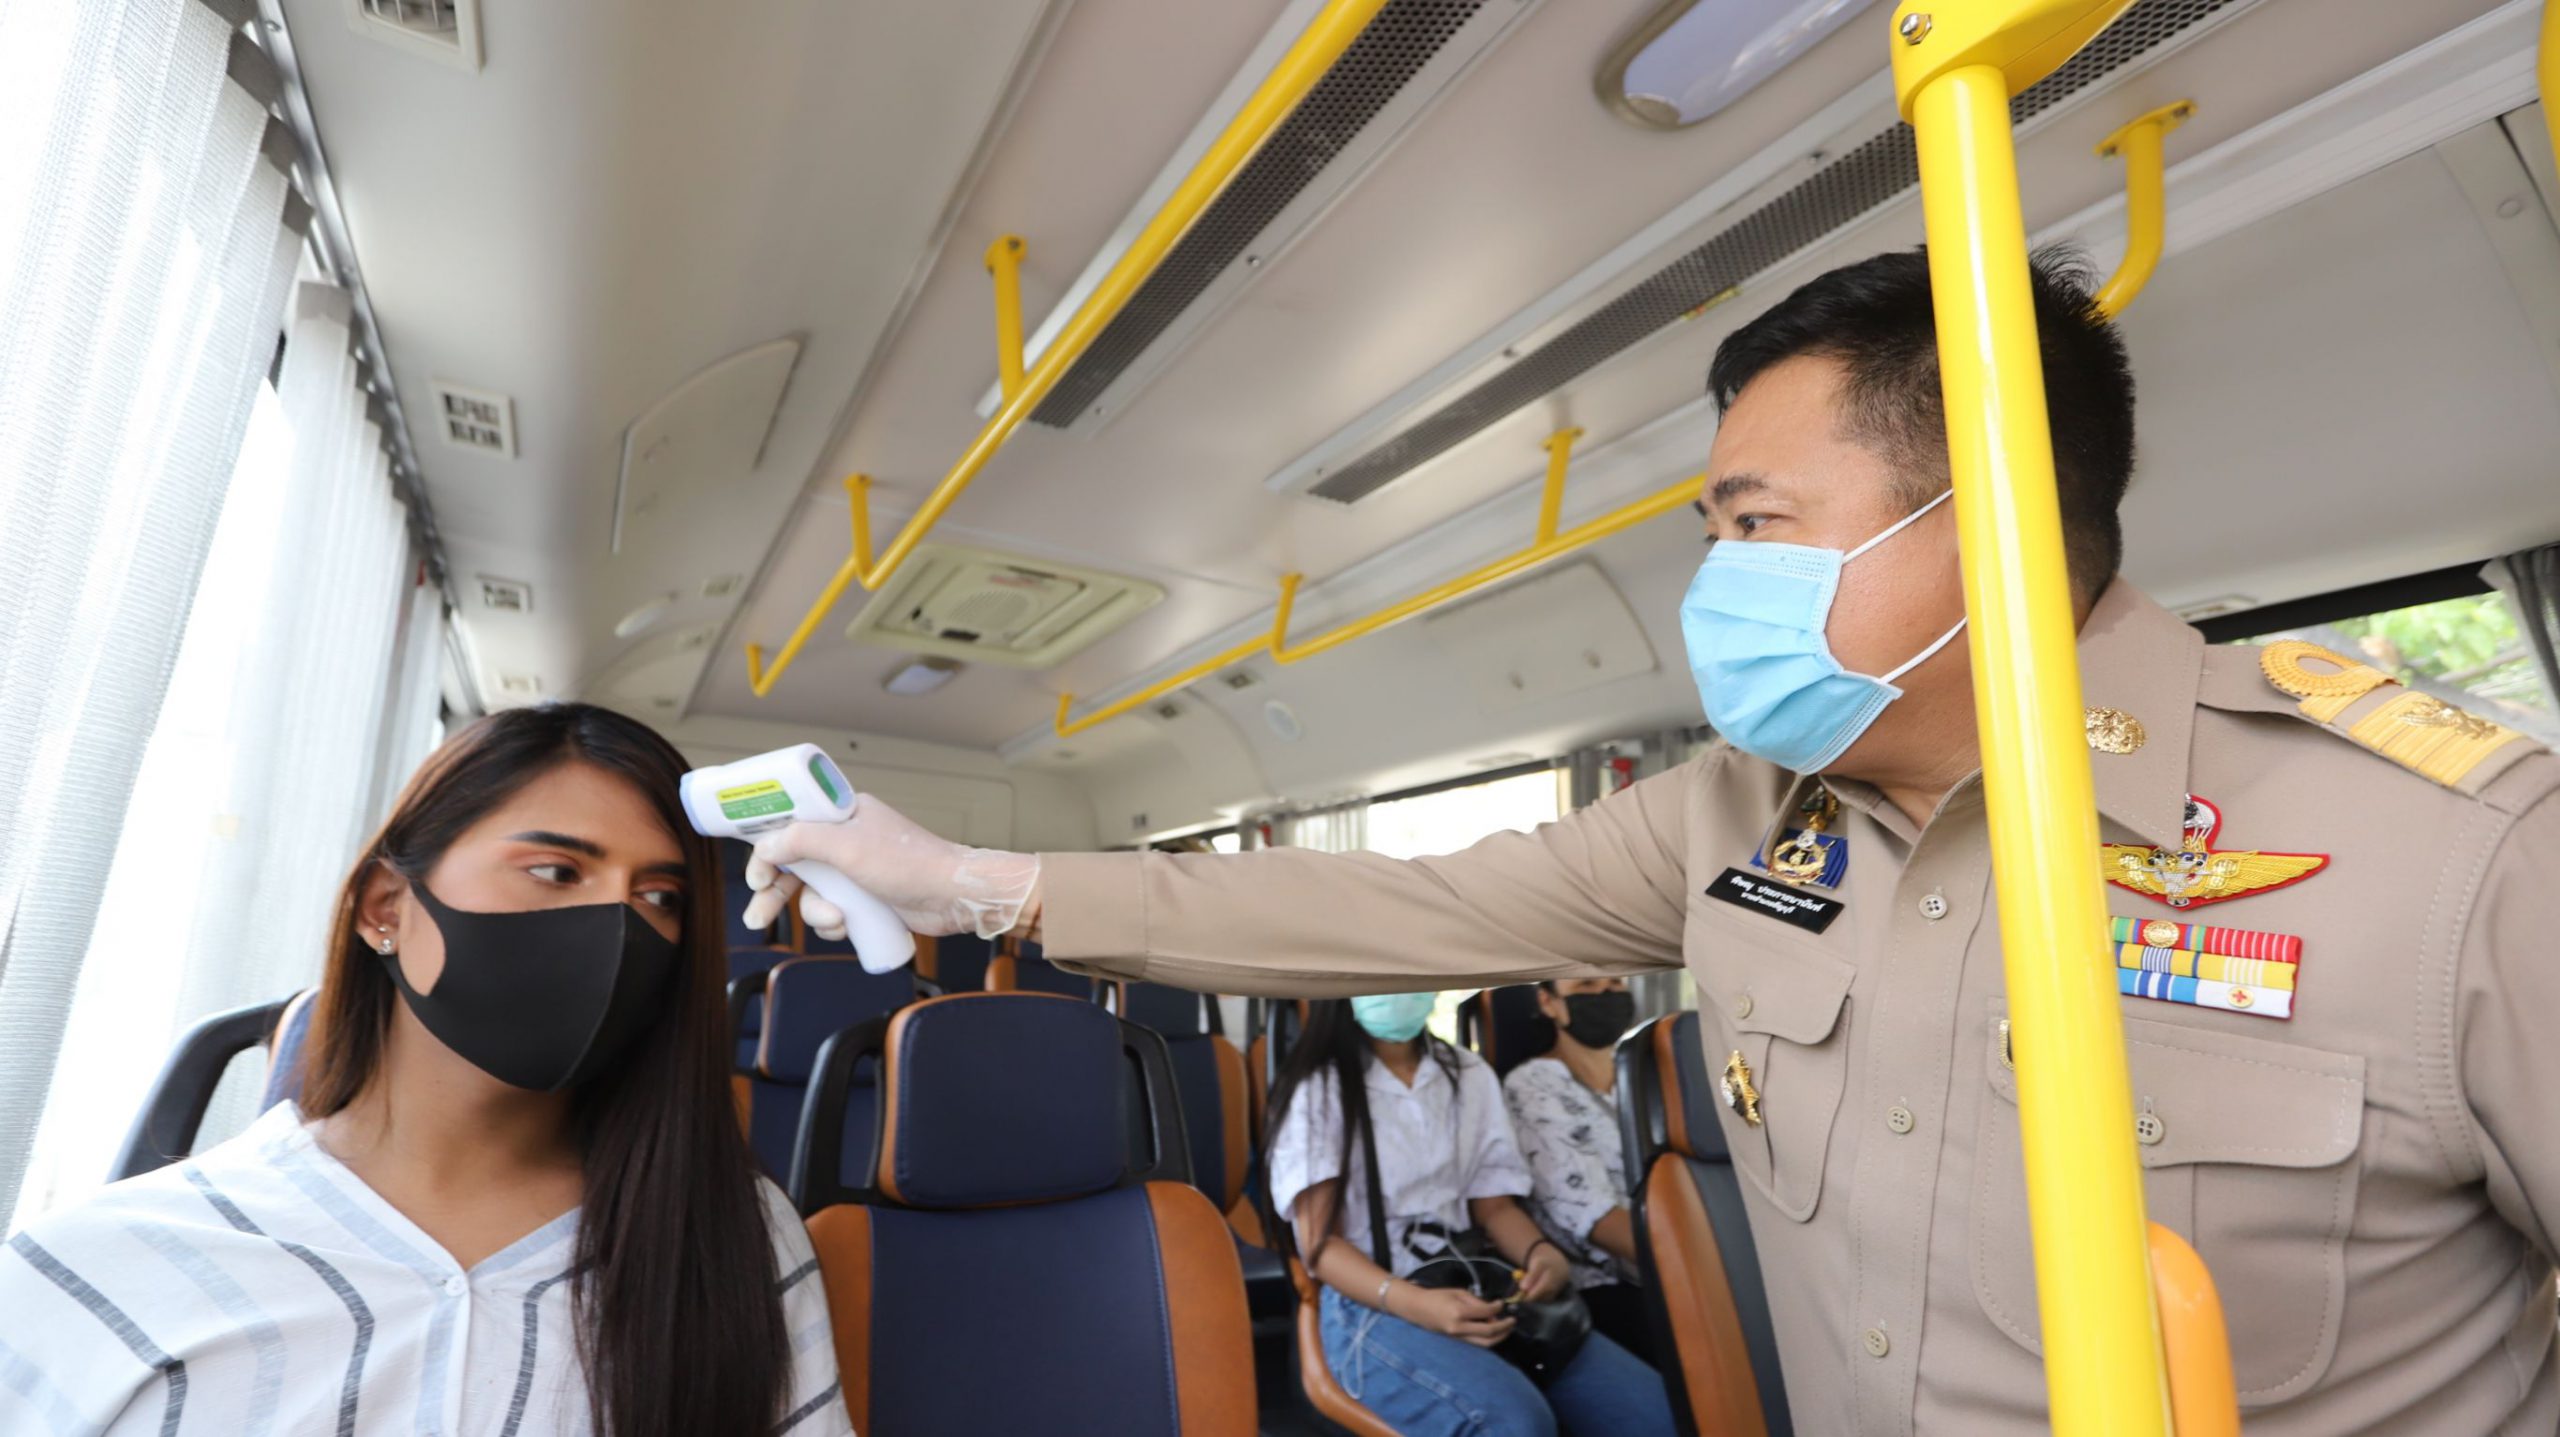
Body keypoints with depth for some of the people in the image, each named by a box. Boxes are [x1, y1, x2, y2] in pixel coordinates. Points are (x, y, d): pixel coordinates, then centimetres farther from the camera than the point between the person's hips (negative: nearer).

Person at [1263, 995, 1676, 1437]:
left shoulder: (1471, 1076, 12)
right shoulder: (1317, 1089, -3)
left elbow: (1494, 1204, 11)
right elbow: (1319, 1244, -8)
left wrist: (1542, 1252, -11)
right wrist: (1415, 1304, -25)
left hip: (1477, 1287, 5)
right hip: (1372, 1304, -4)